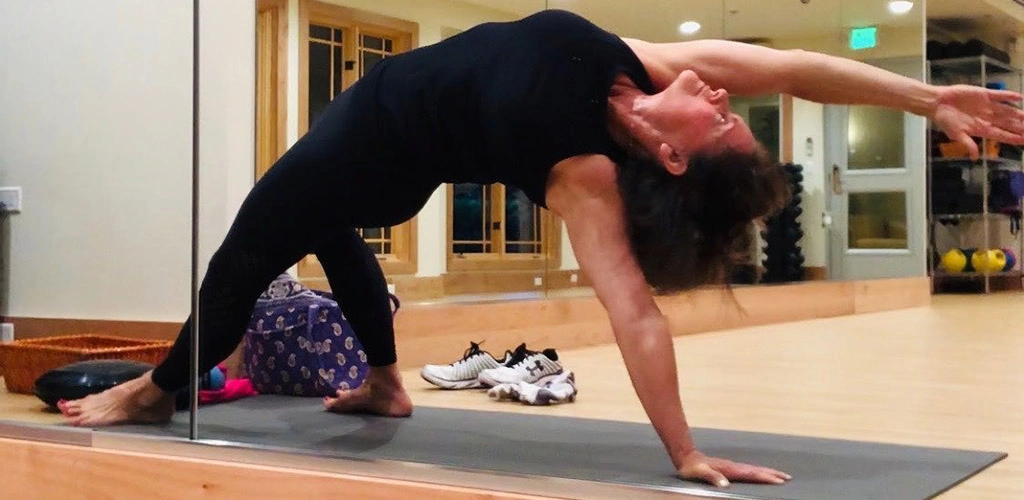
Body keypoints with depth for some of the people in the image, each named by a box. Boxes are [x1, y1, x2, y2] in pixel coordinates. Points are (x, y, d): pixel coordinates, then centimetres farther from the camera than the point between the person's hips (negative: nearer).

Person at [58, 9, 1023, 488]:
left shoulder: (588, 174, -34)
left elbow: (636, 312, -38)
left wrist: (688, 456, -41)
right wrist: (929, 95, -18)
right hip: (384, 109, 8)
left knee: (243, 258, 9)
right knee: (322, 226, 33)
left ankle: (162, 389, 35)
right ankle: (384, 384, 43)